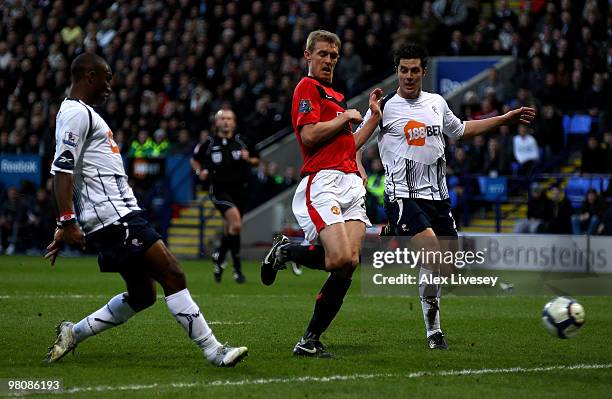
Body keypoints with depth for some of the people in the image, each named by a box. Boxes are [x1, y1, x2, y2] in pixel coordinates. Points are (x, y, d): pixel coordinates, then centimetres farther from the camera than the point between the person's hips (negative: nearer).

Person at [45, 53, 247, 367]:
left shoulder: (82, 112, 23)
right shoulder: (77, 113, -10)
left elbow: (66, 171, 26)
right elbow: (62, 170, -20)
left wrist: (67, 229, 26)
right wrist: (68, 222, -27)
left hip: (119, 215, 11)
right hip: (114, 216, -11)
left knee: (142, 294, 11)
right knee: (172, 276, -11)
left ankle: (73, 333, 15)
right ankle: (214, 352, -10)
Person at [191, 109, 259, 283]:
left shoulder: (241, 142, 3)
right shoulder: (209, 144, 0)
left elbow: (256, 160, 12)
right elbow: (194, 159, 15)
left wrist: (249, 159, -9)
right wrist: (200, 172, -4)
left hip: (239, 190, 4)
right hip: (219, 189, -4)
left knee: (229, 229, 12)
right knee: (235, 222, -24)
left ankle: (219, 259, 40)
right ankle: (237, 268, -17)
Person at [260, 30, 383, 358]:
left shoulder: (336, 96, 28)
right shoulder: (307, 88, 1)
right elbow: (310, 134, -14)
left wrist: (374, 114, 32)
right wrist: (346, 118, -2)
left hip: (351, 181, 8)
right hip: (323, 181, -8)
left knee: (350, 262, -8)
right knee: (340, 259, -24)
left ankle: (311, 339, -2)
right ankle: (285, 250, 6)